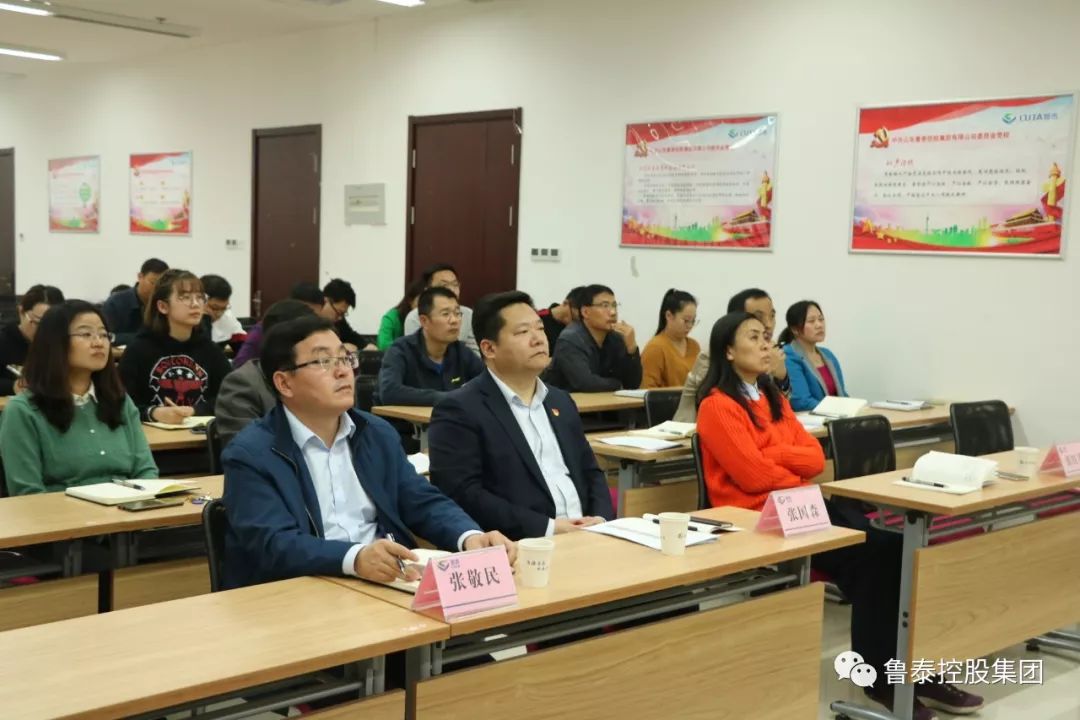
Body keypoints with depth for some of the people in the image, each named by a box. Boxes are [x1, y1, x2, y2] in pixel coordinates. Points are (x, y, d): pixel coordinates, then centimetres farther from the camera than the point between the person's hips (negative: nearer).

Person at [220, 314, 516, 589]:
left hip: (388, 584, 5)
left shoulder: (379, 434, 14)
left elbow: (425, 503, 11)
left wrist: (471, 537, -11)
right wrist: (354, 558, -34)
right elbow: (272, 543, -16)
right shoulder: (250, 455, -5)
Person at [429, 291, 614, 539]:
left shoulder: (560, 401, 18)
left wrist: (601, 519, 0)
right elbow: (462, 495, -14)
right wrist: (547, 527, -17)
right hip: (521, 546, -6)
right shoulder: (459, 410, -5)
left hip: (583, 536, 6)